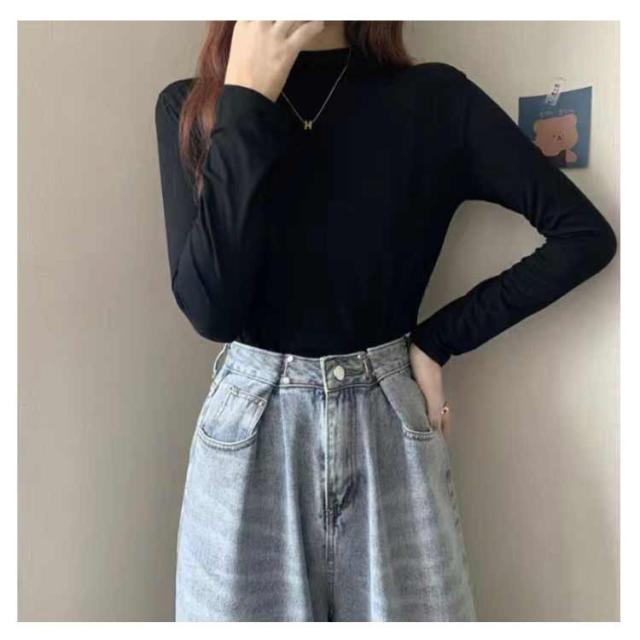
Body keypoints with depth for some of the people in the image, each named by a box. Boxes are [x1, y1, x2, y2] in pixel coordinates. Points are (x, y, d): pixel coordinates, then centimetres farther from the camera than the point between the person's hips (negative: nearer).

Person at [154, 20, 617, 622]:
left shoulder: (433, 99, -3)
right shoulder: (191, 106, -2)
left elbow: (585, 233, -3)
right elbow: (210, 309, -15)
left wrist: (439, 339, -6)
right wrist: (246, 101, -17)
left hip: (389, 432, 0)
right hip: (249, 434, 1)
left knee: (409, 613, 12)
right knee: (249, 608, 14)